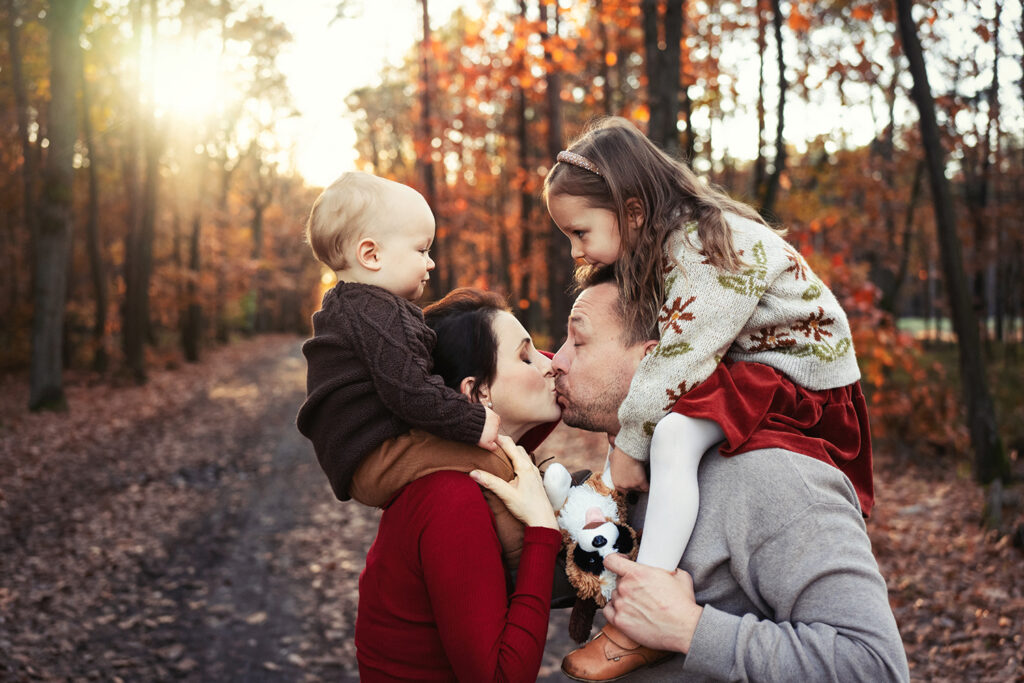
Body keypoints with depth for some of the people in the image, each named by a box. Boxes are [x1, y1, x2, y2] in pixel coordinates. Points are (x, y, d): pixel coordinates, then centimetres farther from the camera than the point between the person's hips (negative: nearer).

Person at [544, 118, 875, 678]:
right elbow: (671, 352, 5)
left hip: (805, 374, -11)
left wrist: (629, 448, -18)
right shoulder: (664, 242, 5)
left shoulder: (714, 250, -24)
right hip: (748, 366, 11)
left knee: (673, 434, -30)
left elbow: (678, 364, -27)